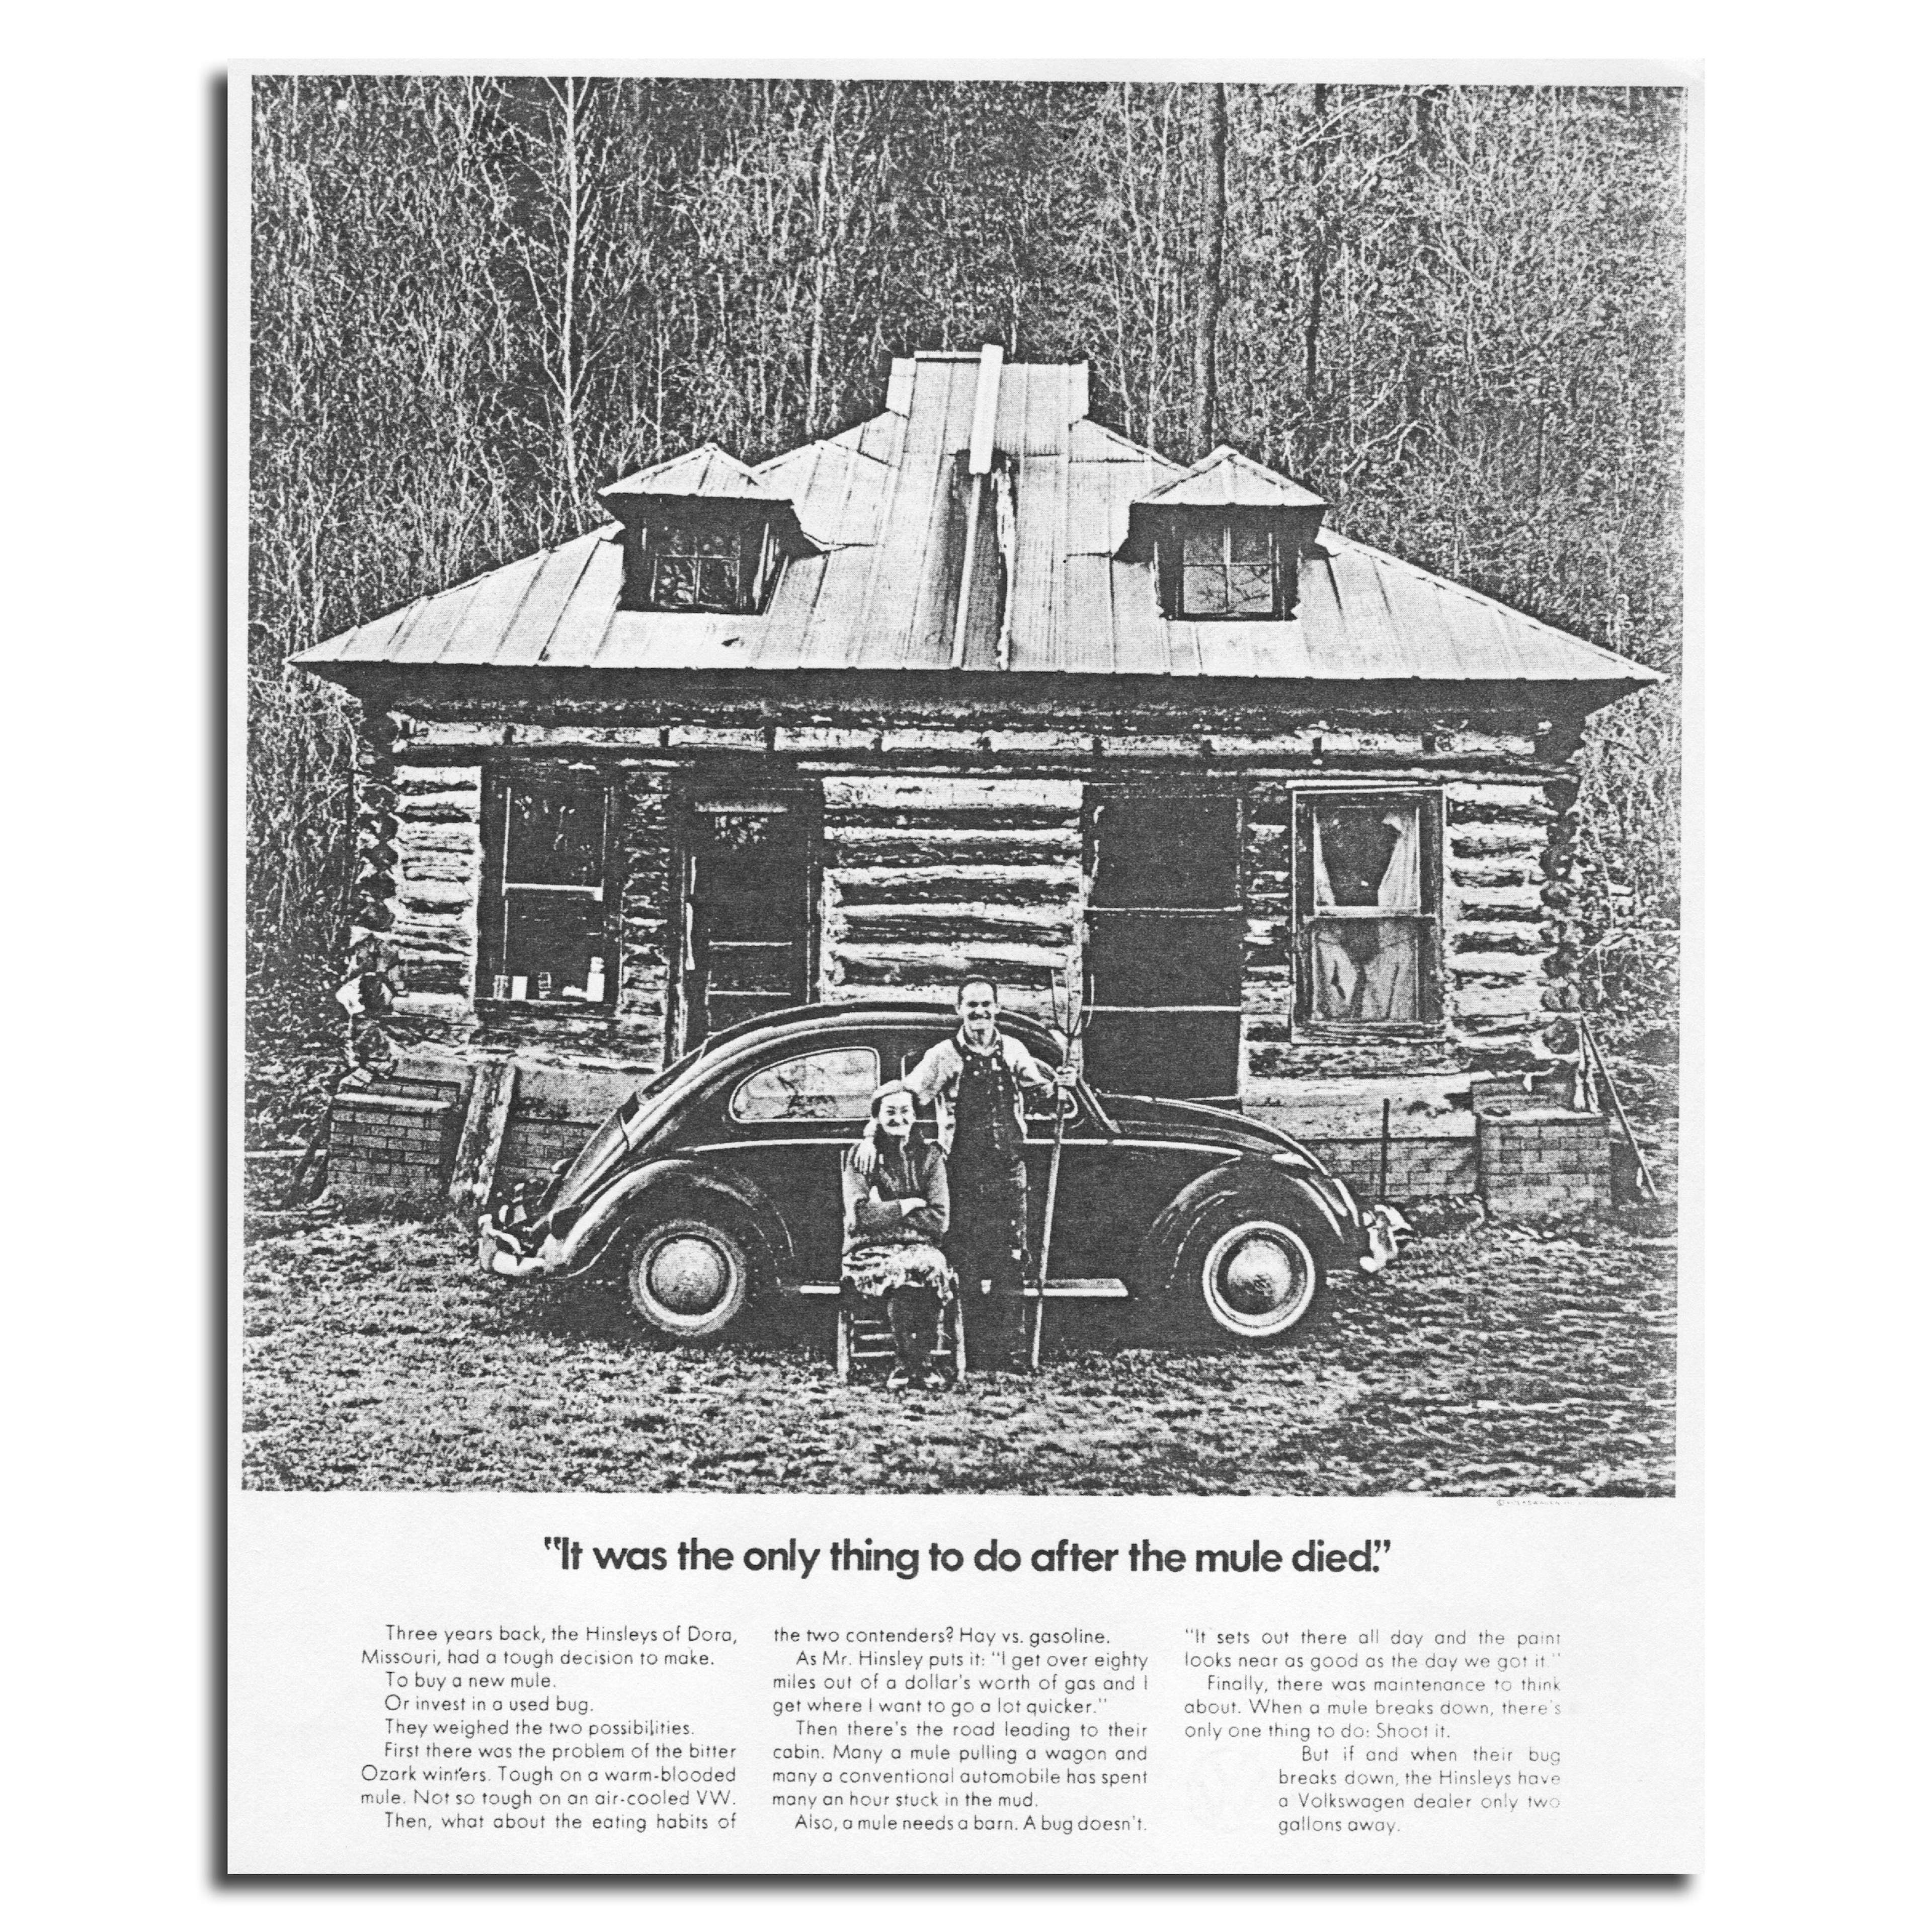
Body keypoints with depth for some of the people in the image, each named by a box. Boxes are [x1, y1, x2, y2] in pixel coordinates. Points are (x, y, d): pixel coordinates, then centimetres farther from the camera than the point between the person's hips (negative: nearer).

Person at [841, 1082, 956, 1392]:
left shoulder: (929, 1156, 10)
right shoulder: (860, 1156, 5)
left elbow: (939, 1221, -1)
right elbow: (859, 1216, -8)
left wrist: (884, 1212, -5)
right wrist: (906, 1206, -6)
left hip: (920, 1248, 2)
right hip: (871, 1252, -2)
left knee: (933, 1265, -35)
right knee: (904, 1270, -36)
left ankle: (922, 1362, -28)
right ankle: (909, 1363, -29)